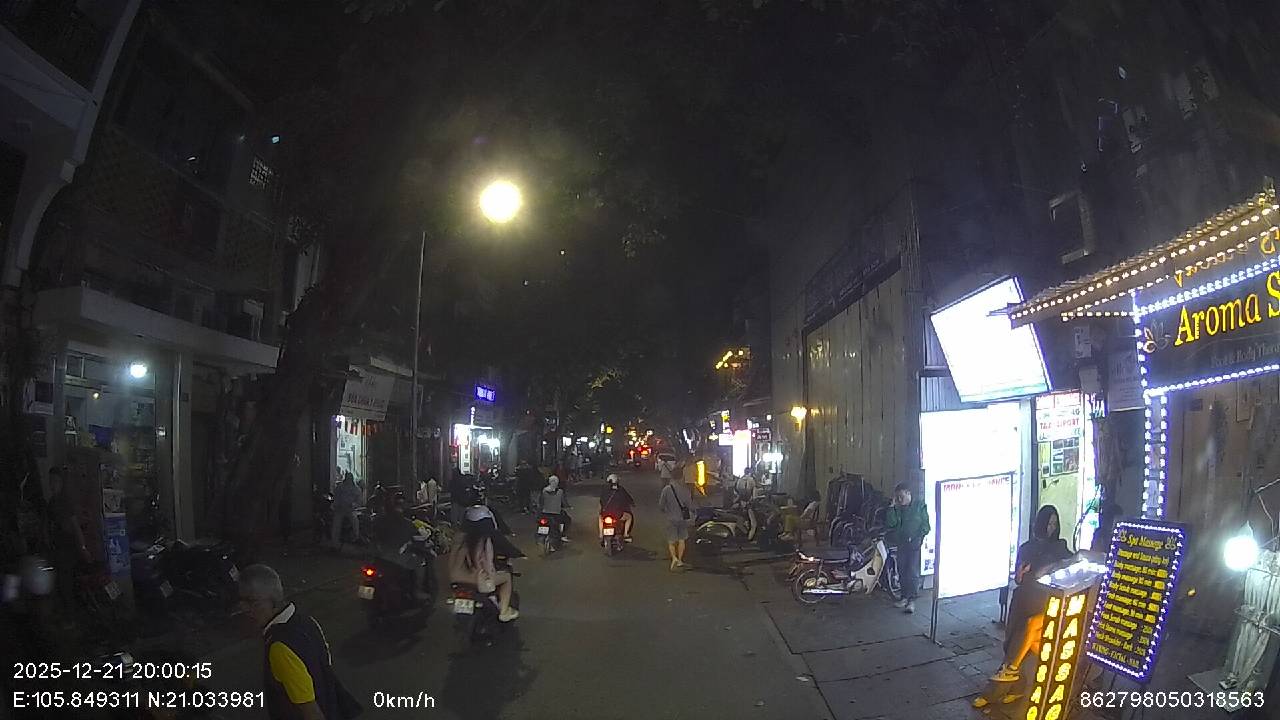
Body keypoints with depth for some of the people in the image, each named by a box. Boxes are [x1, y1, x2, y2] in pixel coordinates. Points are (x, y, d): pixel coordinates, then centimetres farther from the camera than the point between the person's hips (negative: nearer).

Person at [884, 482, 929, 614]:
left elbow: (925, 525, -2)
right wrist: (892, 506, -5)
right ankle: (905, 597, 16)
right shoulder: (898, 508, 10)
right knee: (902, 571, 7)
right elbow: (890, 524, -2)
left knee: (913, 572, -10)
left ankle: (912, 601, -9)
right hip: (902, 544, 5)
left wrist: (918, 538, -13)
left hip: (915, 544, -5)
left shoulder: (920, 505, -1)